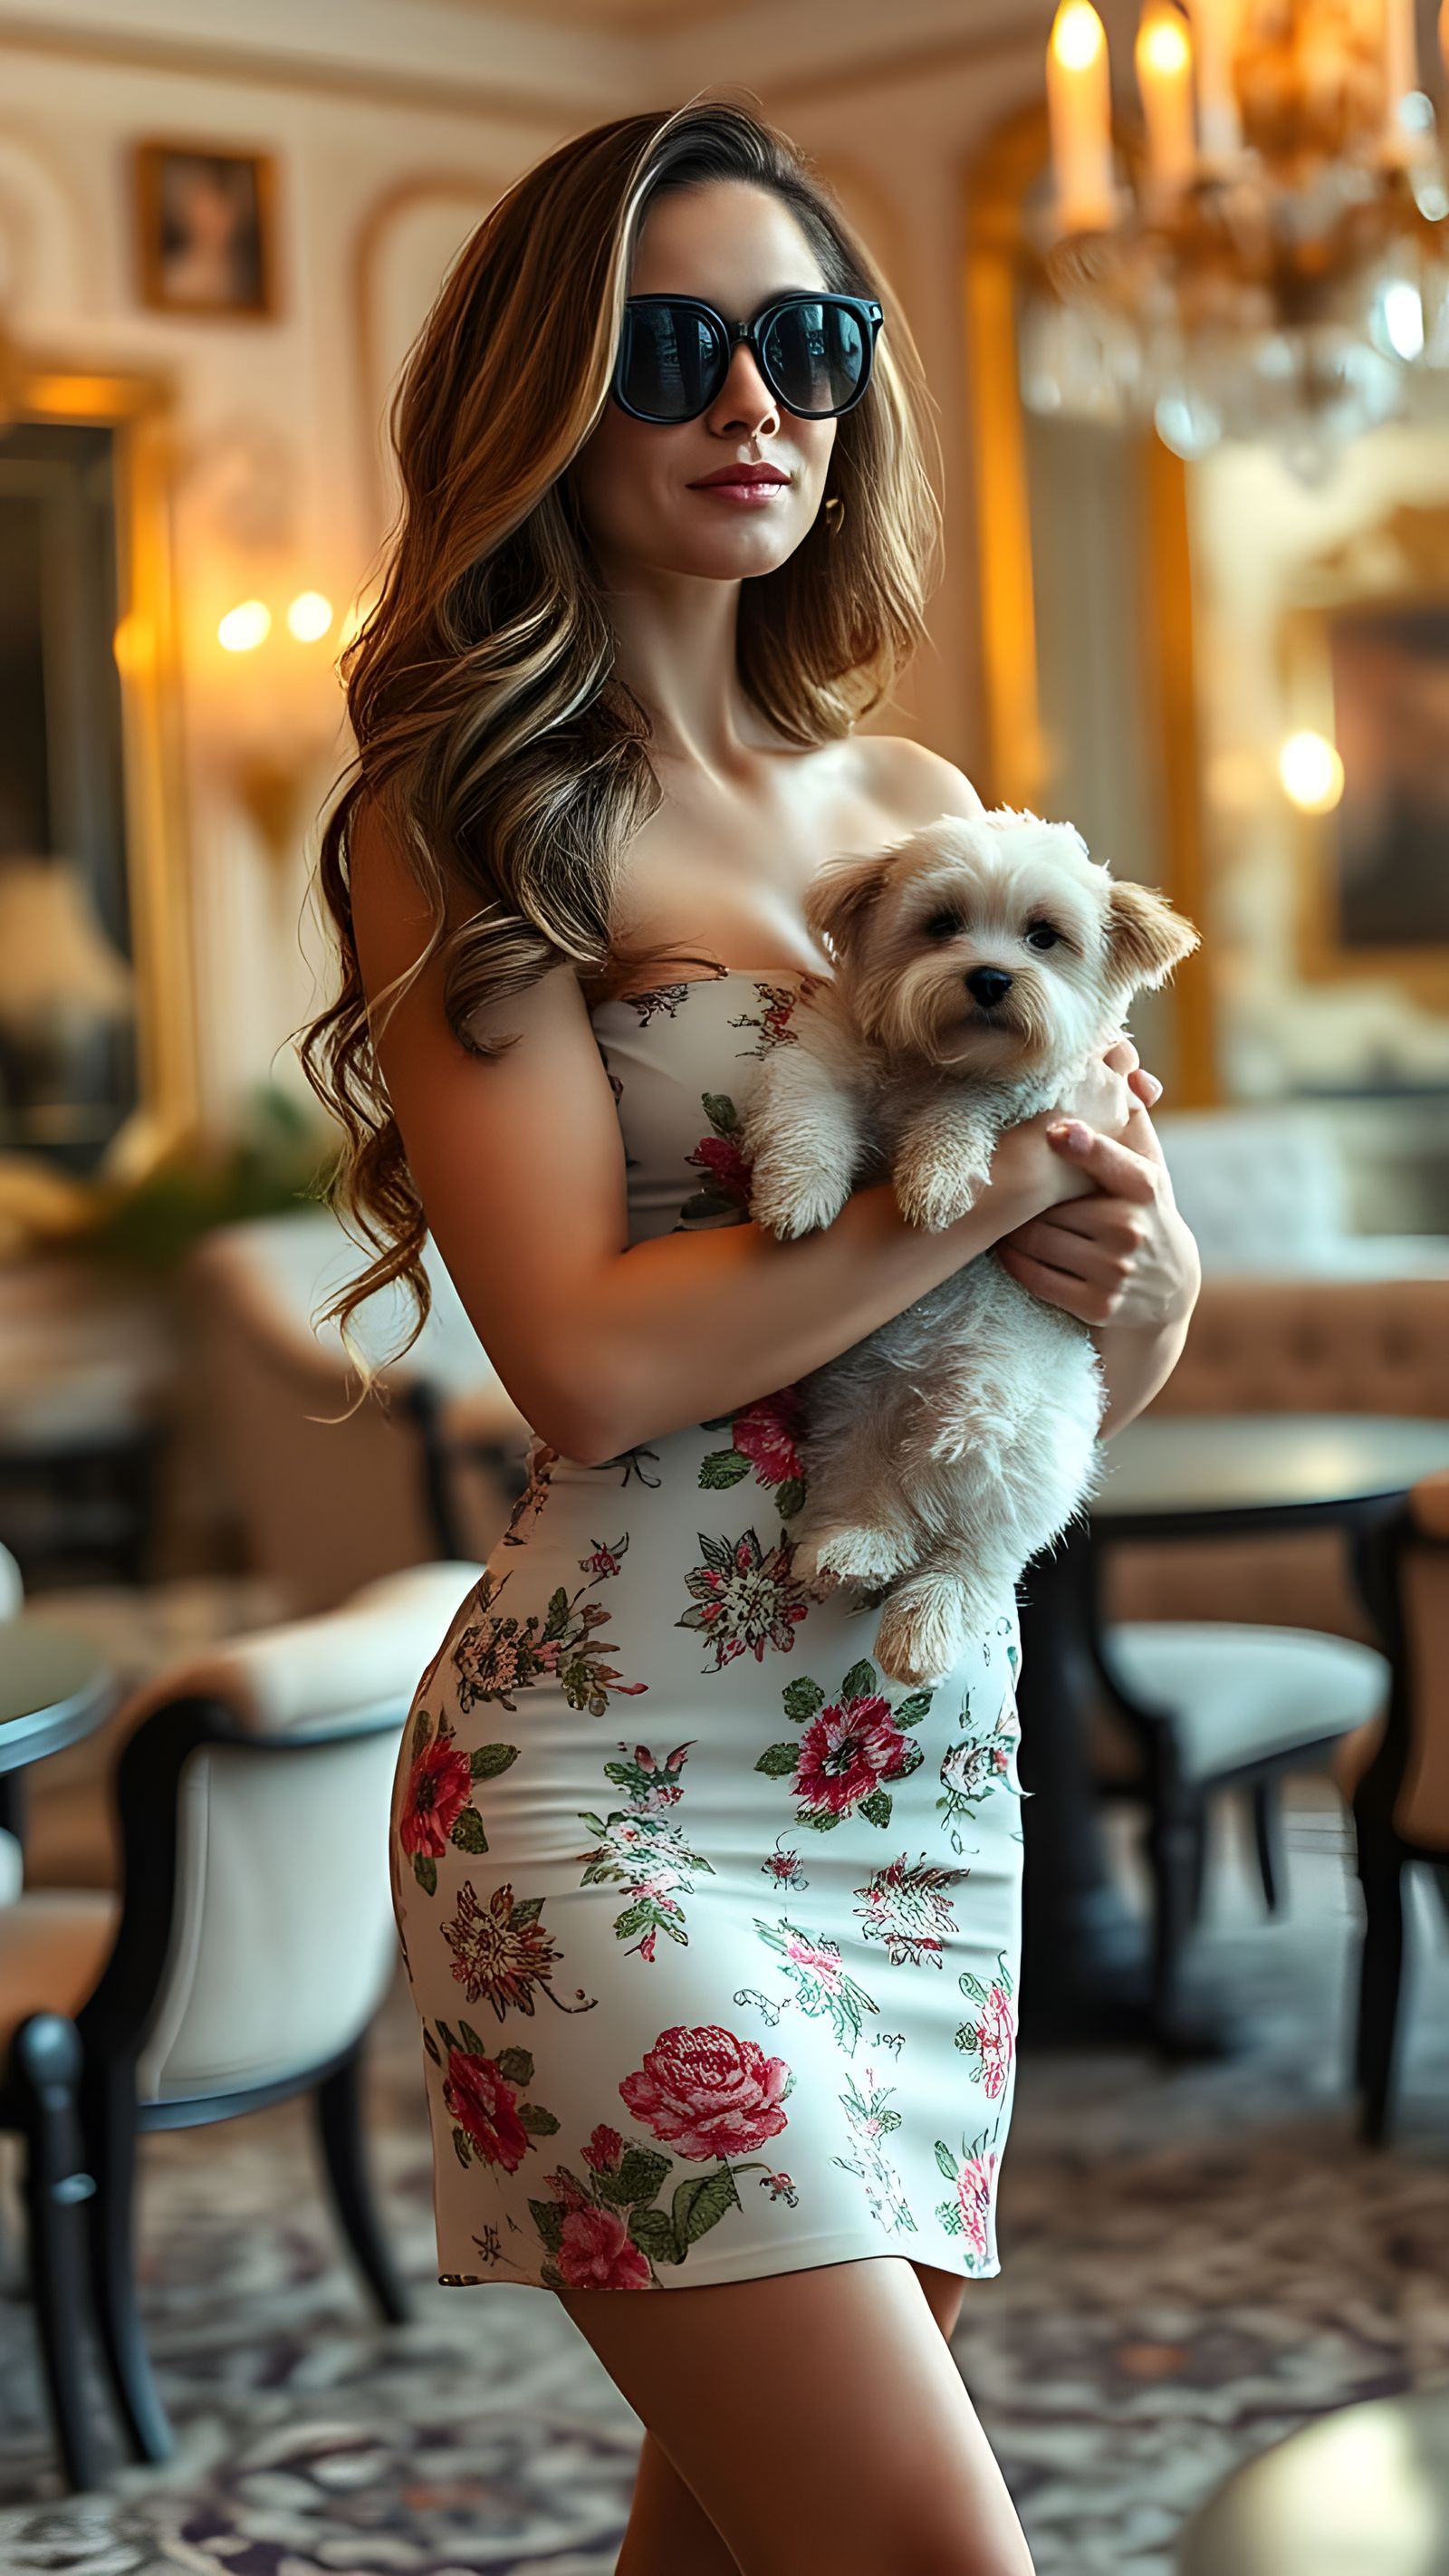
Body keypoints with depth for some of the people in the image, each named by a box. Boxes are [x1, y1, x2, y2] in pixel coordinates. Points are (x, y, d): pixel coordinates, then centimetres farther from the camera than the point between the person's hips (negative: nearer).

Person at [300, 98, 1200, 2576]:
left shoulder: (925, 814, 12)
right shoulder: (460, 819, -5)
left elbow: (1124, 1355, 16)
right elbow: (591, 1357, -17)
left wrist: (1133, 1255, -7)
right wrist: (1012, 1171, -11)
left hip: (937, 1772, 6)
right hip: (617, 1789, -6)